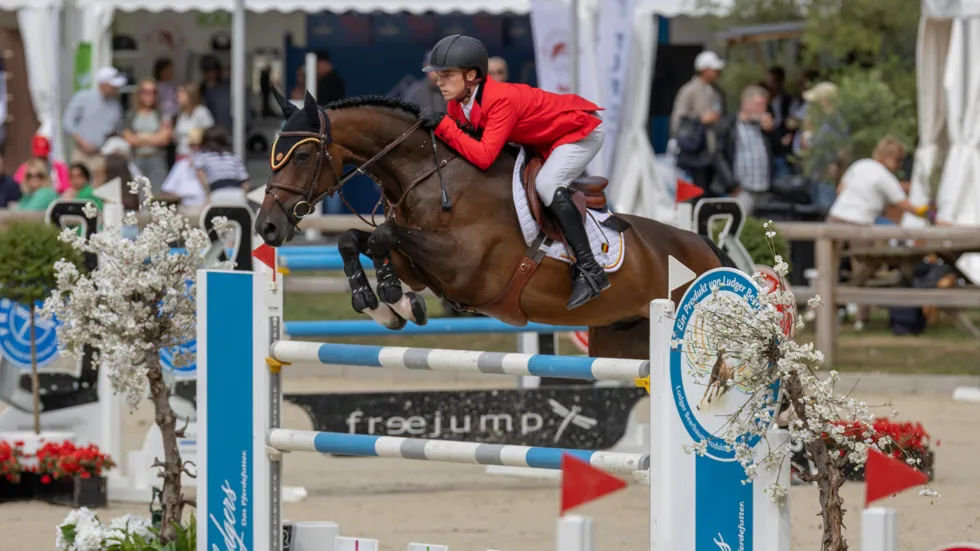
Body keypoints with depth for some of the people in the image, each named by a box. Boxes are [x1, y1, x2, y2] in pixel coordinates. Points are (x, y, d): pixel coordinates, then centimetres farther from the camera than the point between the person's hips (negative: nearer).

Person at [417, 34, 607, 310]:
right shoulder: (458, 102, -9)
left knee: (547, 185, -29)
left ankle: (589, 271, -28)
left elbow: (483, 157, -43)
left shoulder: (500, 100, -36)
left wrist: (442, 125, -41)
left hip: (581, 131, -10)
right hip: (544, 140, 10)